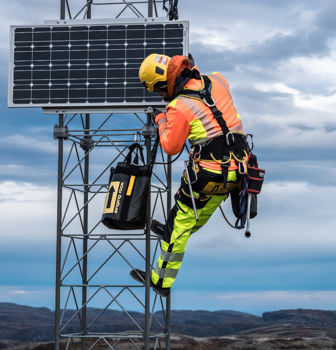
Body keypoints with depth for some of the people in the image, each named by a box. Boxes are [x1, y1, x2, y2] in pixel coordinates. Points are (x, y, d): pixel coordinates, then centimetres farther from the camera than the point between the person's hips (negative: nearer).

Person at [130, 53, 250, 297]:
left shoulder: (179, 108, -15)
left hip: (208, 173, -6)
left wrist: (162, 122, 10)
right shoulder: (218, 81, 2)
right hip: (238, 169, 7)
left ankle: (162, 281, 19)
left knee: (180, 223, 9)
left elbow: (171, 148, -5)